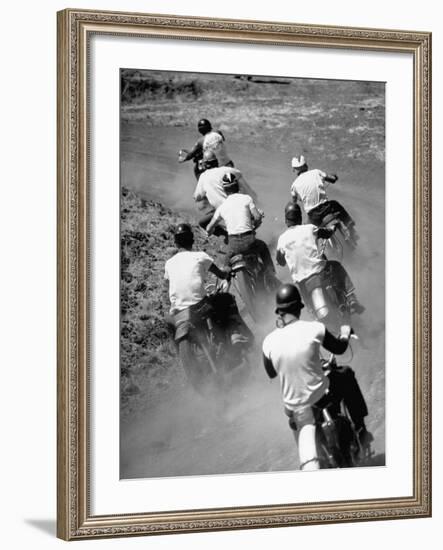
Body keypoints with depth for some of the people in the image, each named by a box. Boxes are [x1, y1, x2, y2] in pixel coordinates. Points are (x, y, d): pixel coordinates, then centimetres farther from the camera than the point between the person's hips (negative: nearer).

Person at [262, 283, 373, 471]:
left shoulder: (269, 341, -10)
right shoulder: (314, 329, -16)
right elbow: (339, 348, 2)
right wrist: (345, 334, 25)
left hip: (293, 404, 2)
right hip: (321, 395, -2)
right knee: (347, 374, 27)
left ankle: (309, 465, 17)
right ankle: (360, 431, 32)